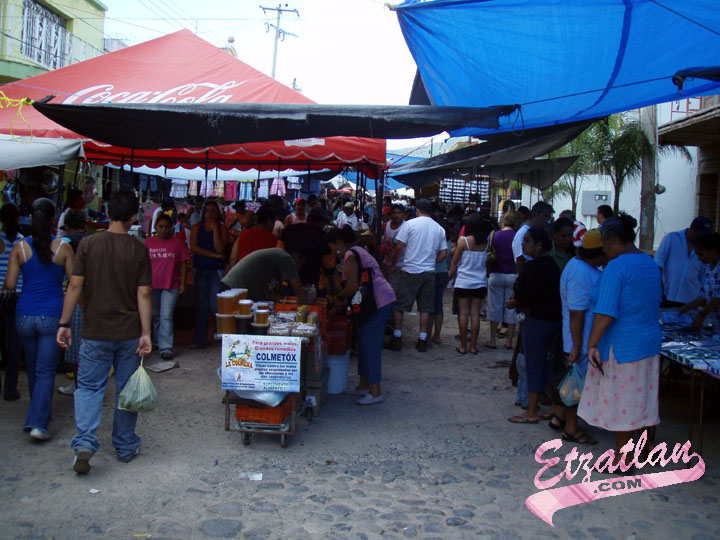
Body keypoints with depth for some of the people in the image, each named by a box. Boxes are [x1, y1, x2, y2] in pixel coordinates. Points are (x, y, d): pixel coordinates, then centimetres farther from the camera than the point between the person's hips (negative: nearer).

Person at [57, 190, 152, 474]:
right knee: (127, 390, 12)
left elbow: (75, 286, -5)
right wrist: (146, 332, -4)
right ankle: (125, 447, 22)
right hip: (129, 332, 0)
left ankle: (84, 443, -7)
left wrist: (64, 323, 3)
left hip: (96, 332, 0)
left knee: (89, 387, 9)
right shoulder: (139, 250, -6)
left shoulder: (88, 244, -4)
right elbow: (144, 294, -7)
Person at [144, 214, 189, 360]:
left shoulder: (177, 242, 2)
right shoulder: (148, 243, 5)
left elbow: (183, 264, 5)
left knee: (166, 316, -11)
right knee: (155, 316, 15)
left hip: (171, 285, -3)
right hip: (152, 285, 3)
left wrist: (182, 283, 1)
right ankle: (157, 342, 33)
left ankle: (166, 347, -12)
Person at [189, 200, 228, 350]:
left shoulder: (222, 229, 3)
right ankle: (199, 340, 9)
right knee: (201, 306, 4)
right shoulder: (197, 228, 9)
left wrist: (215, 229, -12)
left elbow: (220, 249, -10)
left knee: (215, 306, -8)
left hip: (216, 270, -2)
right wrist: (213, 255, -10)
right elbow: (193, 247, -4)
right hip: (199, 270, 2)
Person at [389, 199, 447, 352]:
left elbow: (399, 247, -6)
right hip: (429, 272, 3)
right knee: (426, 307, 8)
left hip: (410, 271, -3)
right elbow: (443, 253, 8)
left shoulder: (409, 224, -4)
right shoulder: (439, 229, 8)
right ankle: (422, 340, 9)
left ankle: (397, 338, 7)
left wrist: (393, 265, 6)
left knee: (399, 305, 6)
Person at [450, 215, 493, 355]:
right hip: (480, 282, 3)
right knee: (475, 314, 6)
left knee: (463, 314, 3)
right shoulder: (486, 243, 1)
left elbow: (455, 262, -1)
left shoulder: (464, 240, -7)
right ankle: (473, 346, 9)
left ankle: (463, 346, 6)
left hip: (463, 282, -2)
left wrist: (451, 276, 13)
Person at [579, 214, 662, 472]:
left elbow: (606, 313, -24)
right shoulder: (651, 264, 8)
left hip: (621, 347, -8)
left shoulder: (616, 267, -19)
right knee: (642, 398, 17)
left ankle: (622, 459, 13)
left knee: (619, 401, 3)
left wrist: (591, 344, -21)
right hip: (649, 343, 8)